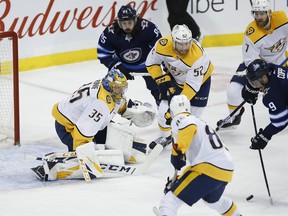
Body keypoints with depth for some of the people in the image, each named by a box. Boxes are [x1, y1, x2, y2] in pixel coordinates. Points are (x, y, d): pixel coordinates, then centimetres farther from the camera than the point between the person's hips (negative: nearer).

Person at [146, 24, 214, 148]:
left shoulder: (197, 55, -40)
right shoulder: (163, 45, -30)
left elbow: (193, 84, -35)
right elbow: (151, 63, -11)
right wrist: (162, 81, -17)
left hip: (200, 78, -3)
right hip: (175, 78, 3)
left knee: (193, 114, -4)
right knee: (165, 110, -4)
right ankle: (166, 136, 24)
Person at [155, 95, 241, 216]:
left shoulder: (179, 119, 5)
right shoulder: (201, 123, 31)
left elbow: (189, 126, -21)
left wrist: (178, 151, -24)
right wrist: (178, 180, 38)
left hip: (208, 169, -9)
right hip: (226, 171, 9)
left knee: (170, 200, -10)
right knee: (212, 199, 39)